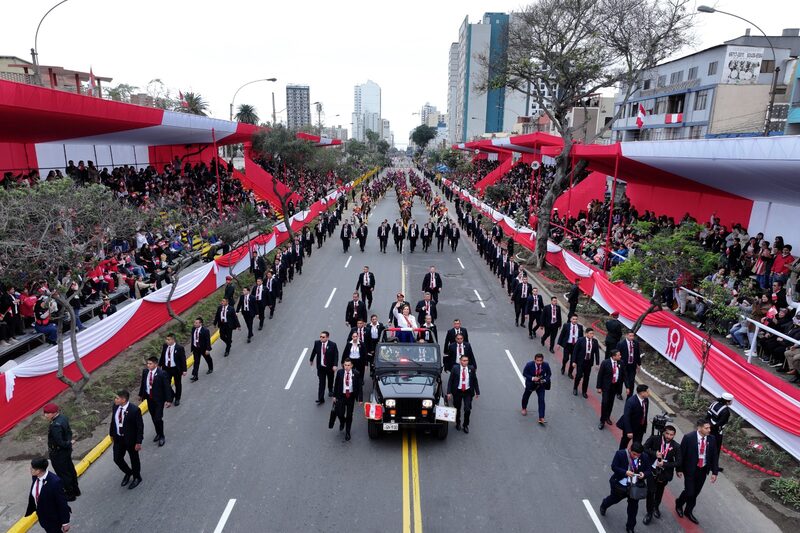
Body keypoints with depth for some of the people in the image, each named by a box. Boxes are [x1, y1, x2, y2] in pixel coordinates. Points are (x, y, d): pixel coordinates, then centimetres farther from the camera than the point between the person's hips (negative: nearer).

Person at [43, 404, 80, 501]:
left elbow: (59, 442, -28)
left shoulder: (55, 426, -32)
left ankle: (70, 494, 23)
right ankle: (75, 490, 38)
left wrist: (68, 444, -10)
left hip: (58, 453, -9)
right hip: (66, 450, 9)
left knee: (63, 474, 8)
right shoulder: (63, 417, -3)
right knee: (70, 470, 22)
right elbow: (69, 431, 6)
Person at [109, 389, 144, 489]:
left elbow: (140, 426, -20)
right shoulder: (116, 407, -9)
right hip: (118, 439, 6)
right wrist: (111, 433, 15)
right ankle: (128, 473, 44)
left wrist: (138, 442, -18)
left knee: (134, 459, 14)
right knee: (117, 459, 16)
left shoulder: (134, 410, -27)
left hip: (131, 439, -6)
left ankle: (137, 477, 39)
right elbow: (113, 421, 8)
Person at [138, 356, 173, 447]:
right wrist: (141, 395, 19)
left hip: (159, 399, -6)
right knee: (153, 418, 18)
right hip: (149, 398, 6)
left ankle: (162, 436, 15)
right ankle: (158, 433, 38)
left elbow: (167, 387, -15)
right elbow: (142, 383, 12)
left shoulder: (162, 374, -21)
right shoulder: (145, 371, -4)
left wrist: (168, 400, -15)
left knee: (158, 418, -5)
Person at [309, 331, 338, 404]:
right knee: (321, 383, -1)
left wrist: (335, 365, -22)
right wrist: (311, 360, 21)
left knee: (330, 380, 21)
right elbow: (314, 351, 8)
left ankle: (330, 390, 51)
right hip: (321, 367, 1)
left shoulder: (333, 345, -17)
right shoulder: (317, 343, -9)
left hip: (330, 367, 0)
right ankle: (321, 399, 3)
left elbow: (336, 355, -13)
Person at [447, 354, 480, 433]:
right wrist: (449, 392, -10)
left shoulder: (471, 368, -3)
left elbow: (475, 380, 4)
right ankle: (458, 424, 37)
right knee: (457, 409, 12)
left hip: (468, 392, 0)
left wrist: (477, 392, 5)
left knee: (468, 409, -6)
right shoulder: (455, 368, -8)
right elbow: (450, 381, -5)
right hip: (457, 391, 0)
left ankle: (466, 425, 18)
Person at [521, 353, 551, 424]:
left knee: (541, 400, -11)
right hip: (530, 383, 0)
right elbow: (524, 373, -16)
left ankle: (541, 418, -5)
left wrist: (545, 380, -22)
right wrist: (532, 378, -30)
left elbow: (549, 374, -5)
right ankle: (524, 408, 53)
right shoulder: (529, 365, -28)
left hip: (541, 384, 0)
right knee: (526, 396, 22)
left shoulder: (546, 365, -23)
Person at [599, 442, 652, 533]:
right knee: (615, 498, 23)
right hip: (620, 484, -1)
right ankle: (603, 506, 58)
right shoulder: (620, 454, -22)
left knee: (633, 507, 10)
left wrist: (644, 474, -28)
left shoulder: (645, 457, -14)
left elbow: (649, 471, -5)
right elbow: (614, 467, -17)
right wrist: (625, 472, -32)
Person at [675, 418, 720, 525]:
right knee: (689, 492, -3)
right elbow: (681, 454, -11)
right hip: (690, 469, -4)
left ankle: (688, 511, 35)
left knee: (696, 493, 13)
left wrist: (714, 472, 0)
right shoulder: (688, 437, -19)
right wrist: (679, 469, -6)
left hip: (703, 470, 4)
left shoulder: (711, 439, -7)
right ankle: (679, 503, 29)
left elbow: (714, 456, 2)